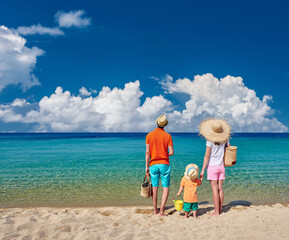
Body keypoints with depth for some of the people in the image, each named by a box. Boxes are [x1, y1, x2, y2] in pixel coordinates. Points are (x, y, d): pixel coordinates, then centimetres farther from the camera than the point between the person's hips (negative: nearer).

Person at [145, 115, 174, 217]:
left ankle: (155, 210, 20)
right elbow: (171, 152, -7)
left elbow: (147, 152, -4)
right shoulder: (168, 136, -4)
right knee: (166, 188, 6)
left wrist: (146, 166, 2)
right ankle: (161, 211, 0)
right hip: (164, 164, -2)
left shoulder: (149, 135, -2)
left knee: (155, 188, 12)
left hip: (153, 164, 2)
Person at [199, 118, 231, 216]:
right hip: (221, 166, 5)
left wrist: (203, 170, -11)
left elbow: (207, 156, -14)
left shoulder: (210, 140, -13)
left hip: (212, 166, -5)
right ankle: (220, 210, 17)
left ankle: (216, 212, 3)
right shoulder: (225, 139, 2)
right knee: (220, 189, 10)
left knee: (215, 189, -2)